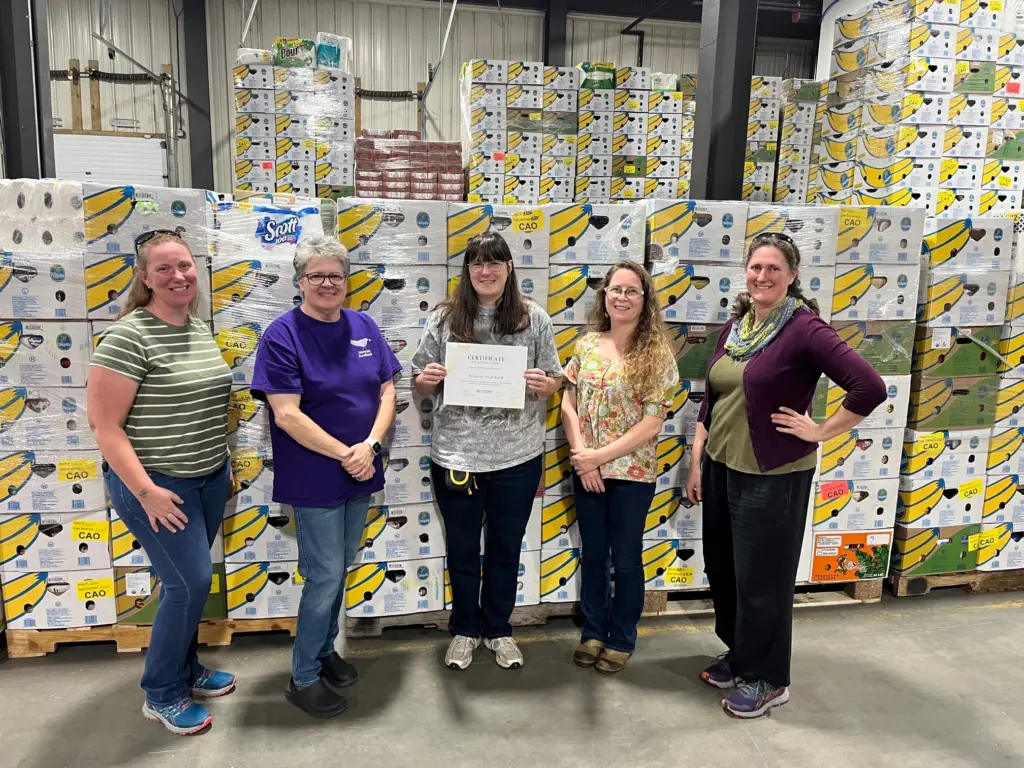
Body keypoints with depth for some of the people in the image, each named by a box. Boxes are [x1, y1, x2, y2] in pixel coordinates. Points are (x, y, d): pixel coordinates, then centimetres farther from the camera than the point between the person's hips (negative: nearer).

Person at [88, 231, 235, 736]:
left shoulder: (201, 331, 7)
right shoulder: (128, 337, -18)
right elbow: (103, 424, -18)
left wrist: (224, 466, 17)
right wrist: (145, 492, -20)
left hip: (208, 479, 7)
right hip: (157, 484, -7)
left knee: (187, 582, 17)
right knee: (191, 583, -4)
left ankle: (186, 670, 35)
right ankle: (161, 695, 17)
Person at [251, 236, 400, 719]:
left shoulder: (364, 327, 4)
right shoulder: (283, 335, -12)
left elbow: (387, 391, 4)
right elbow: (287, 414, -18)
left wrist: (370, 446, -12)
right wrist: (344, 453, -19)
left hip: (360, 473, 6)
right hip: (314, 477, -5)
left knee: (339, 569, 17)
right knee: (325, 574, 1)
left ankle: (325, 649, 37)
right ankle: (303, 678, 19)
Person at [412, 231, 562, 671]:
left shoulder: (534, 318, -1)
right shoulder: (444, 318, -2)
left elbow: (555, 381, 4)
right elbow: (420, 384, 4)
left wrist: (543, 384, -18)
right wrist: (426, 379, -18)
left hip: (517, 455, 0)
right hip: (455, 454, 0)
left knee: (506, 548, 16)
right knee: (462, 548, 15)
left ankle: (499, 630, 38)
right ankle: (465, 629, 37)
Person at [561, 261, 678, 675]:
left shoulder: (657, 353, -9)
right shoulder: (586, 345, 2)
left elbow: (653, 423, -13)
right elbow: (568, 405, 1)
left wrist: (602, 455, -16)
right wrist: (583, 456, -11)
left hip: (633, 473, -3)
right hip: (587, 471, 3)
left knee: (626, 558, 11)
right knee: (592, 554, 16)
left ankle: (621, 639, 30)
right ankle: (593, 632, 34)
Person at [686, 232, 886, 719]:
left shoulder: (803, 329, -16)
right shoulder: (735, 325, 7)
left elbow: (870, 388, -24)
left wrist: (820, 432, -15)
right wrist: (696, 463, 9)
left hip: (772, 476, -7)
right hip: (720, 468, 7)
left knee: (762, 578, 7)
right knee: (722, 569, 18)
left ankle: (768, 678, 27)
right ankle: (738, 652, 40)